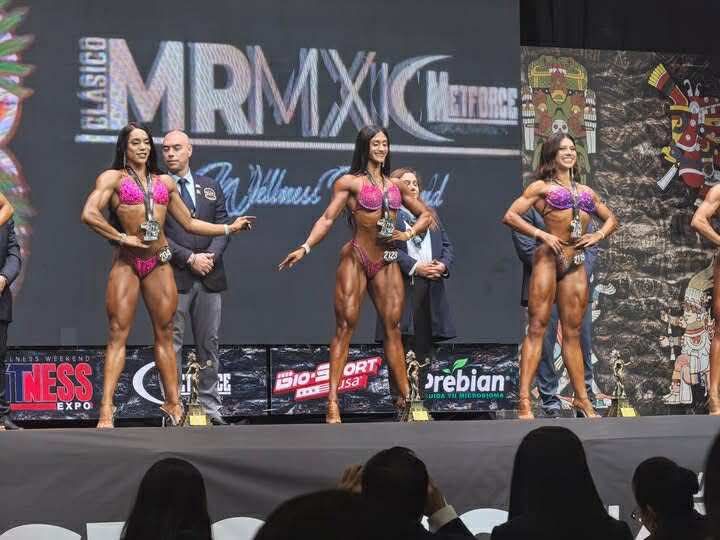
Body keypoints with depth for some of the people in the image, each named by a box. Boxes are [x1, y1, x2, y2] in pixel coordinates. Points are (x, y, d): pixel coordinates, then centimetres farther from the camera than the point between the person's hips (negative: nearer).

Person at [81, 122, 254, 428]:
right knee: (118, 334, -8)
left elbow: (189, 223, 21)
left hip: (159, 262, 4)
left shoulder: (164, 182, 17)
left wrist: (229, 228, 19)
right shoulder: (113, 177, 3)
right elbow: (89, 214, -11)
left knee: (165, 335, 4)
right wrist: (121, 237, -11)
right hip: (127, 262, -4)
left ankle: (173, 405, 8)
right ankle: (106, 409, -12)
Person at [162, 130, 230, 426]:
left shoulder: (210, 187, 16)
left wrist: (210, 256, -8)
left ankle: (210, 408, 9)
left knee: (209, 343, 6)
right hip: (174, 277, -4)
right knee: (172, 344, -3)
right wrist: (190, 258, -13)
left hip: (209, 277, 4)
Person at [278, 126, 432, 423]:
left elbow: (425, 214, 22)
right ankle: (333, 402, -14)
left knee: (393, 327, 4)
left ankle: (406, 396, 6)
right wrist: (305, 248, -21)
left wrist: (409, 234, 2)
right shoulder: (350, 182, 0)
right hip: (356, 258, -5)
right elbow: (327, 219, -8)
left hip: (387, 261, 5)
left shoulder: (396, 185, 14)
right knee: (345, 326, -9)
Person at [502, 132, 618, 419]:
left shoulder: (586, 191, 22)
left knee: (572, 332, 9)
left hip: (576, 263, 5)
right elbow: (510, 216, -2)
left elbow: (611, 219, 30)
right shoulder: (542, 187, 7)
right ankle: (524, 399, -14)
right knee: (537, 327, -9)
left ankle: (581, 399, 12)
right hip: (549, 257, -5)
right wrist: (541, 234, -12)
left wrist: (599, 235, 9)